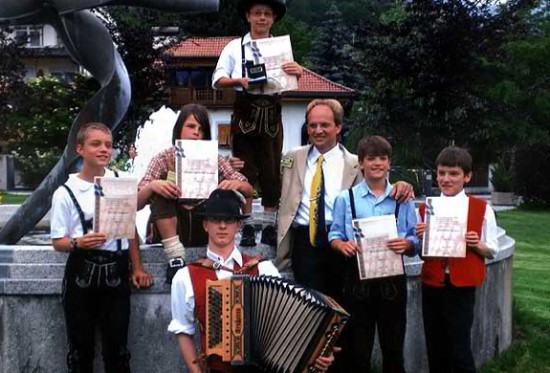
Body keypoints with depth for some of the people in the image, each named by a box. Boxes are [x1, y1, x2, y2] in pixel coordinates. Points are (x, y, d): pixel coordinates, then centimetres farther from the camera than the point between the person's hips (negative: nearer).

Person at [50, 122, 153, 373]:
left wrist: (137, 268, 9)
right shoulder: (66, 192, -1)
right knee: (81, 345, 8)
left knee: (116, 344, 6)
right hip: (81, 272, -1)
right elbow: (58, 242, 0)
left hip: (116, 272, 1)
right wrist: (78, 243, -21)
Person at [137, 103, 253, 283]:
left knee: (230, 192, -20)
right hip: (170, 229, -1)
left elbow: (248, 190, -2)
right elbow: (136, 204, -11)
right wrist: (151, 186, -34)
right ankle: (175, 257, -29)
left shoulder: (214, 159, 2)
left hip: (204, 229, 1)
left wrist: (236, 184, -27)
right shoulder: (163, 159, -3)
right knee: (159, 189, -25)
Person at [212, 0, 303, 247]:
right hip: (245, 113, -1)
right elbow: (217, 80, 1)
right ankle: (246, 228, 8)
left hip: (271, 114, 2)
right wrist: (239, 81, -18)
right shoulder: (235, 47, 5)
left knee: (272, 171, 4)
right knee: (245, 171, 1)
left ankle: (269, 227, 12)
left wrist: (297, 72, -24)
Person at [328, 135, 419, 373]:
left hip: (392, 277, 1)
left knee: (393, 345, 8)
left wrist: (406, 245, -16)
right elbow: (334, 235, 6)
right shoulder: (346, 198, 5)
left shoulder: (402, 199, 5)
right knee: (357, 346, 7)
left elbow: (416, 241, 5)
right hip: (357, 277, 0)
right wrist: (342, 245, -15)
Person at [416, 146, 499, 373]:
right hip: (432, 286, 4)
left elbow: (492, 251, 1)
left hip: (461, 287, -3)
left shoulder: (482, 209, -4)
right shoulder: (425, 208, 5)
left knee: (459, 350, -4)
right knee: (435, 350, 11)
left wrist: (477, 245, -19)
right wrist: (420, 239, -9)